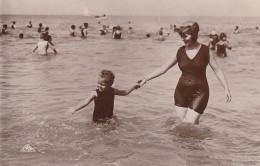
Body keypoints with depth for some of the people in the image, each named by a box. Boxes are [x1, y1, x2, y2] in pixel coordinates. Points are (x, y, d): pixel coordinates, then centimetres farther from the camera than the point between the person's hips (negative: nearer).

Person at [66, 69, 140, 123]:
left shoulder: (112, 91, -3)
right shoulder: (95, 93, -15)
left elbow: (124, 92, 15)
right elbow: (86, 102, -25)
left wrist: (133, 87, 8)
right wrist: (75, 109, -39)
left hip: (109, 118, 3)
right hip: (97, 120, -3)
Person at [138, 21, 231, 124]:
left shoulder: (205, 51, -3)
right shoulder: (180, 51, 3)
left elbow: (217, 70, 2)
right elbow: (164, 68, 7)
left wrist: (226, 89, -5)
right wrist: (146, 78, 3)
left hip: (199, 93, -3)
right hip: (181, 92, 3)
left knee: (190, 124, -10)